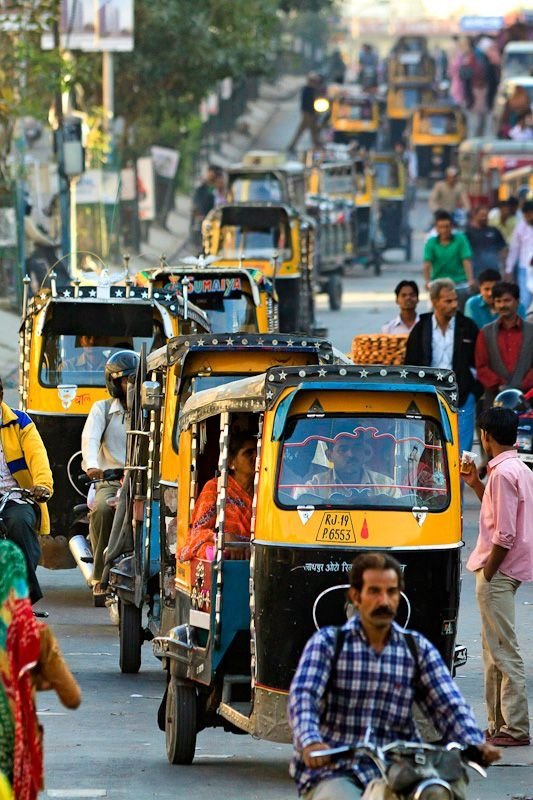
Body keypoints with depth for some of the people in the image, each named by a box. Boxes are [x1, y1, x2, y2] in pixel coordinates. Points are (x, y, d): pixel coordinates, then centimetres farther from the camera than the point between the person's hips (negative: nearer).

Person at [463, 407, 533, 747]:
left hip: (498, 571, -10)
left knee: (504, 652, -9)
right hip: (505, 572, 10)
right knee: (494, 649, 16)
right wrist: (475, 484, 22)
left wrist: (487, 573, -15)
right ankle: (499, 724, 20)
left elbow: (505, 534, -22)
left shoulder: (503, 473, -17)